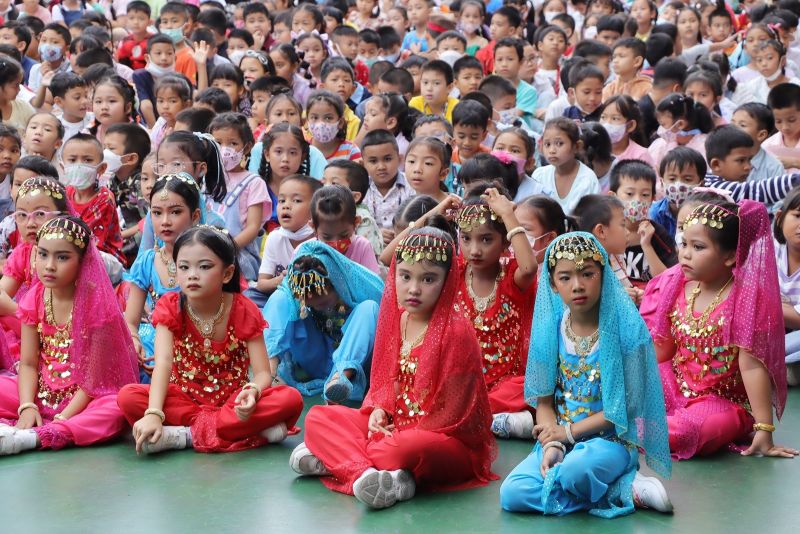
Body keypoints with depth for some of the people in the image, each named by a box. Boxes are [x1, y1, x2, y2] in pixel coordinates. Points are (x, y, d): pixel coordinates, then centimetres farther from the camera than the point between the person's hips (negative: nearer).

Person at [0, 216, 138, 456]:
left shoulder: (95, 304, -12)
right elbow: (28, 364, 0)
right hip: (42, 394, 5)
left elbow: (94, 376, -14)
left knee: (114, 411, -37)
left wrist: (63, 418, -22)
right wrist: (27, 407, -18)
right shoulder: (34, 299, 2)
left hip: (85, 398, -4)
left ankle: (29, 438, -41)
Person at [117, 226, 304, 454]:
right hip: (185, 398, 0)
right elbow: (163, 363, -24)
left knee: (291, 399, -29)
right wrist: (153, 414, -40)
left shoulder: (244, 310, -10)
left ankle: (188, 434, -28)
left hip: (231, 400, 0)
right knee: (128, 397, -29)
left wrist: (252, 392, -39)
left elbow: (263, 372, -14)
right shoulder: (171, 307, -10)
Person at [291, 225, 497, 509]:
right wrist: (377, 411, -6)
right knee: (318, 417, -3)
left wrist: (399, 433, -15)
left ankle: (333, 458, -22)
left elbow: (450, 411, -16)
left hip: (450, 440, -8)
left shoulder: (456, 331, -16)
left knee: (411, 447, -43)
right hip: (392, 425, 8)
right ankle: (363, 473, -28)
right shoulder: (395, 320, 6)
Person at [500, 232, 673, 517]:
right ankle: (624, 490, -11)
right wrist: (552, 445, -14)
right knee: (512, 495, -19)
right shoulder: (550, 328, 0)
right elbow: (544, 399, 4)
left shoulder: (625, 327, -12)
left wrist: (568, 431, -9)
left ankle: (625, 487, -7)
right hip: (560, 437, 6)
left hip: (610, 439, -6)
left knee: (575, 470, -38)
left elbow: (625, 406, -10)